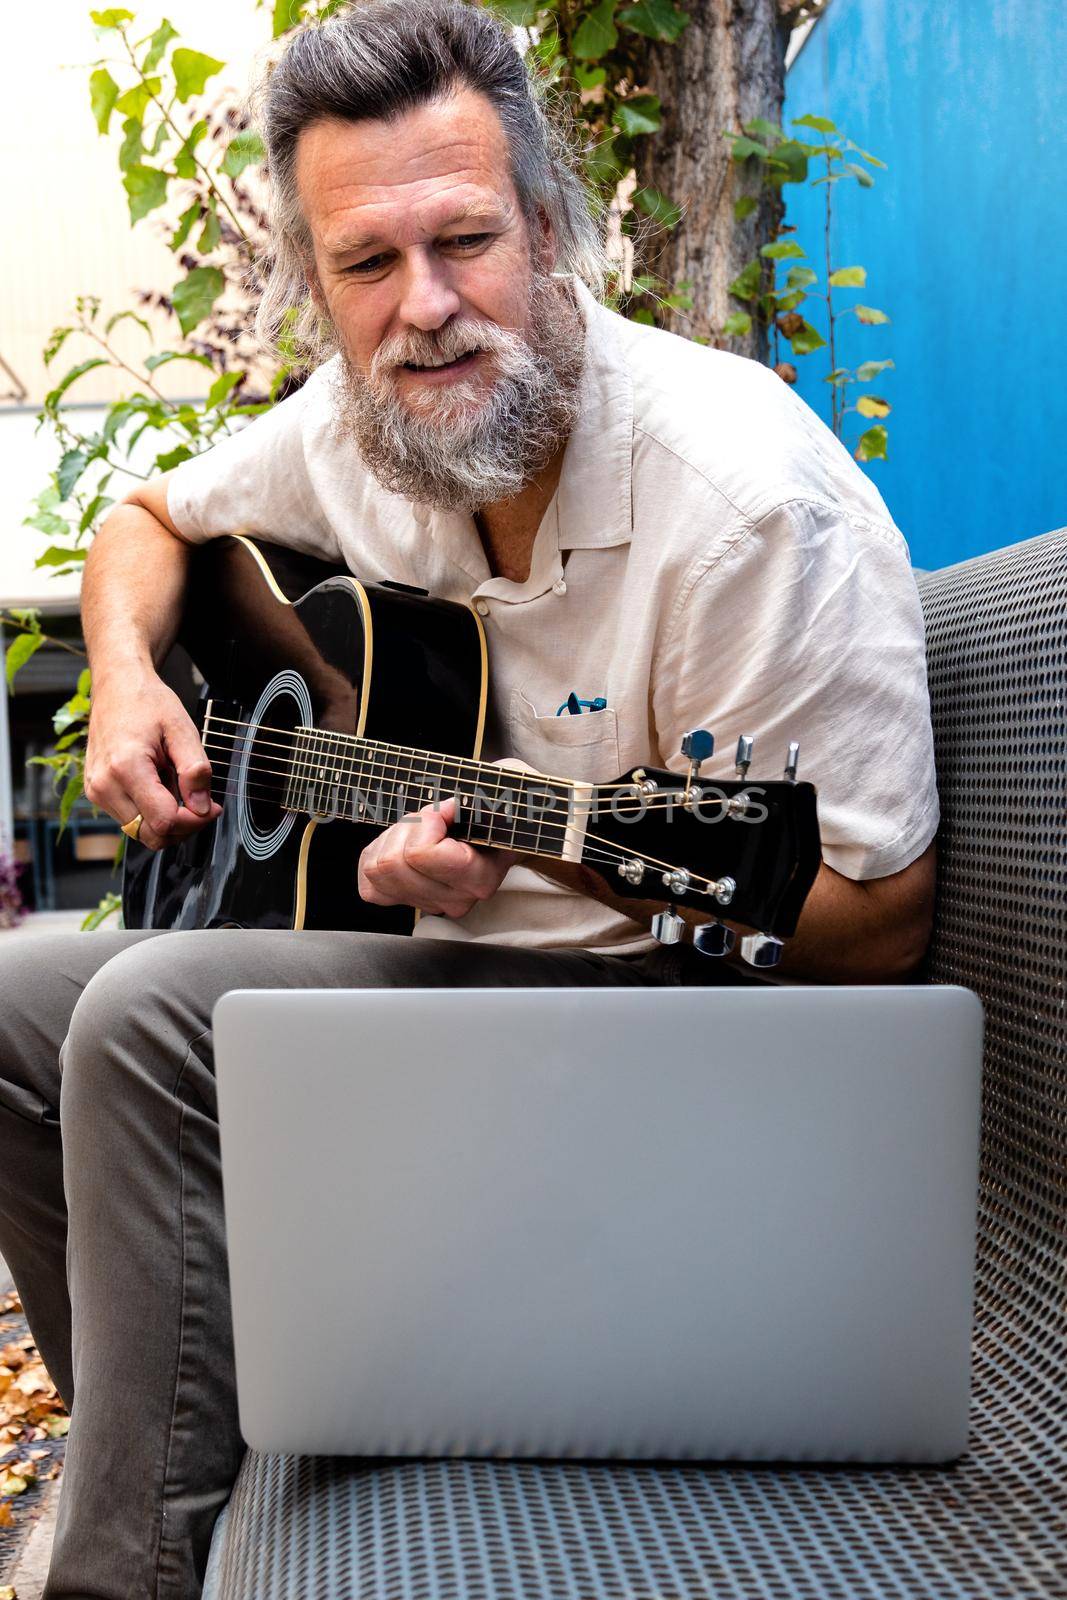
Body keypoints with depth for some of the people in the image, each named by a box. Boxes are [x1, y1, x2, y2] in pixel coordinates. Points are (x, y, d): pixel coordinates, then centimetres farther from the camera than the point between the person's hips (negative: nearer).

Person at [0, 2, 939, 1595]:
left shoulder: (745, 499, -24)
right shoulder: (350, 432, 0)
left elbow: (878, 926, -21)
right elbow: (149, 518, 21)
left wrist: (552, 841, -33)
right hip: (429, 963, 8)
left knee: (150, 1019, -25)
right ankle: (162, 1469, 16)